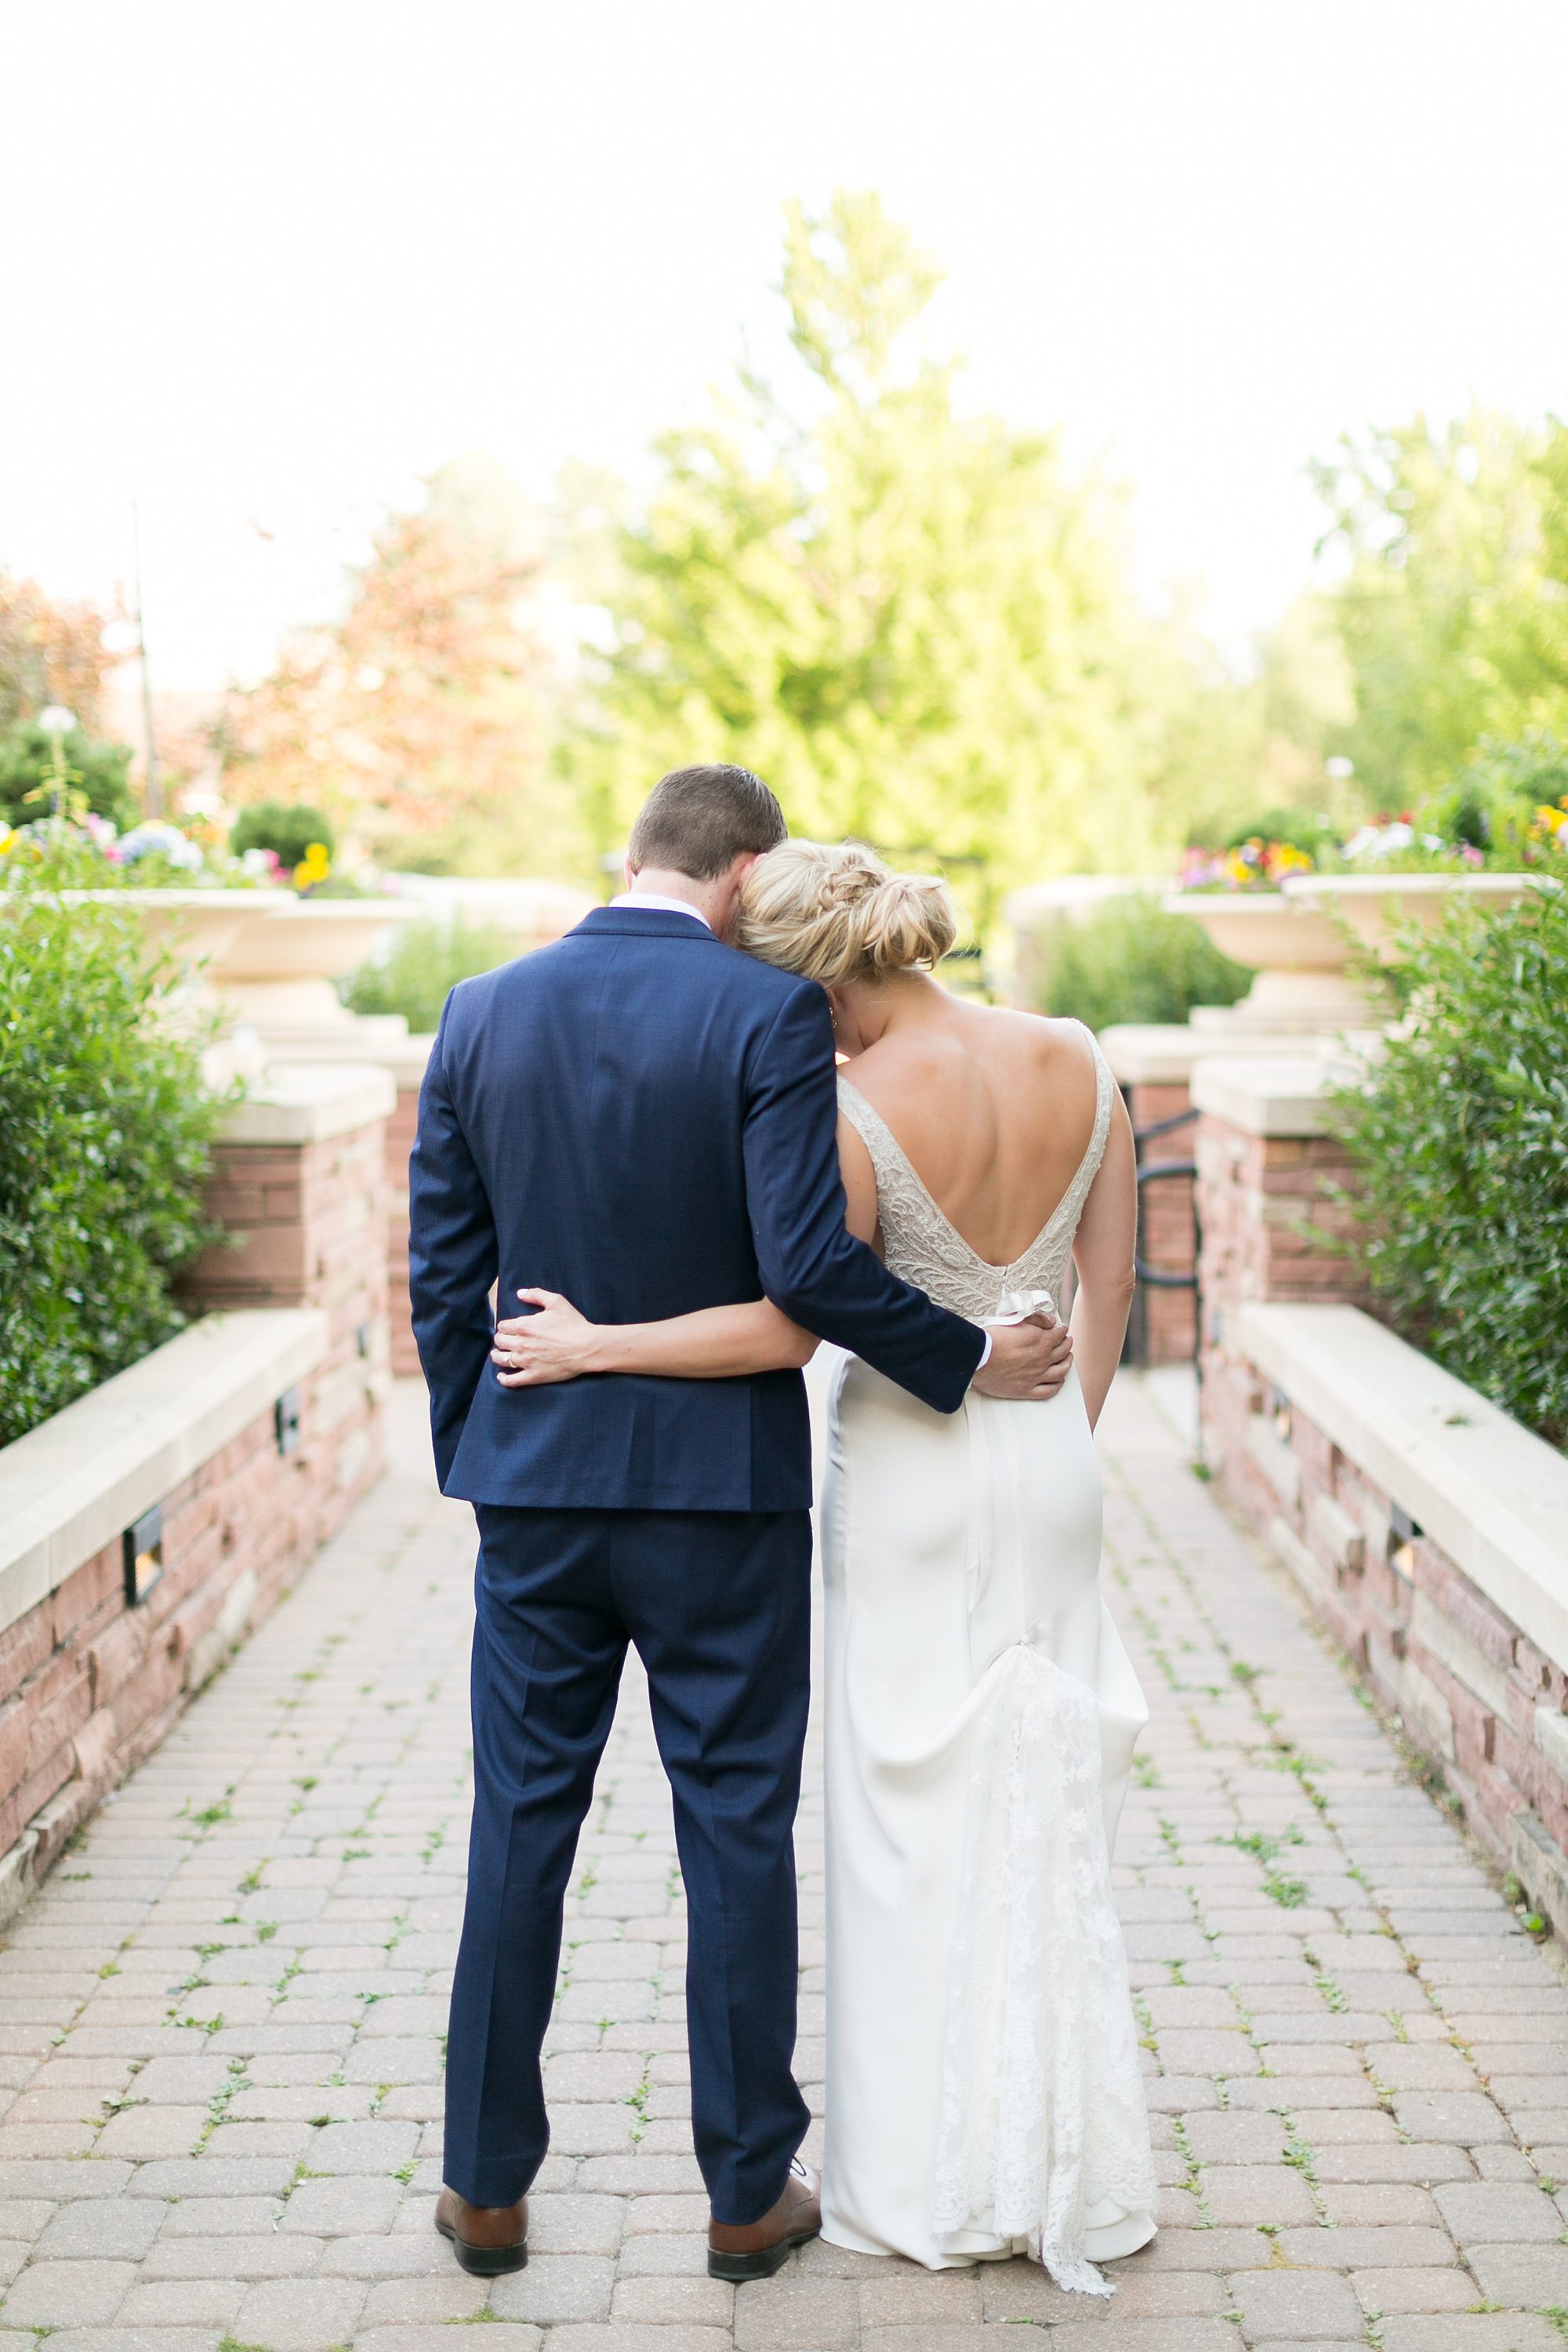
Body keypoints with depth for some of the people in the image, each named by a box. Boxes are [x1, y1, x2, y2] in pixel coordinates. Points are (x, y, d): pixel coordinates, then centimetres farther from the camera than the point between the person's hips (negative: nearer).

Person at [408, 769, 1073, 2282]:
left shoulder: (482, 1013, 2)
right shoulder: (769, 1013, -11)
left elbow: (441, 1275, 4)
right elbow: (812, 1265, -19)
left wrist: (469, 1459, 14)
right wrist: (967, 1362, -6)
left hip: (535, 1487, 3)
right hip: (721, 1491, -3)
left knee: (519, 1830, 12)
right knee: (736, 1834, 8)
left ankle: (487, 2191, 22)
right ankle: (748, 2197, 19)